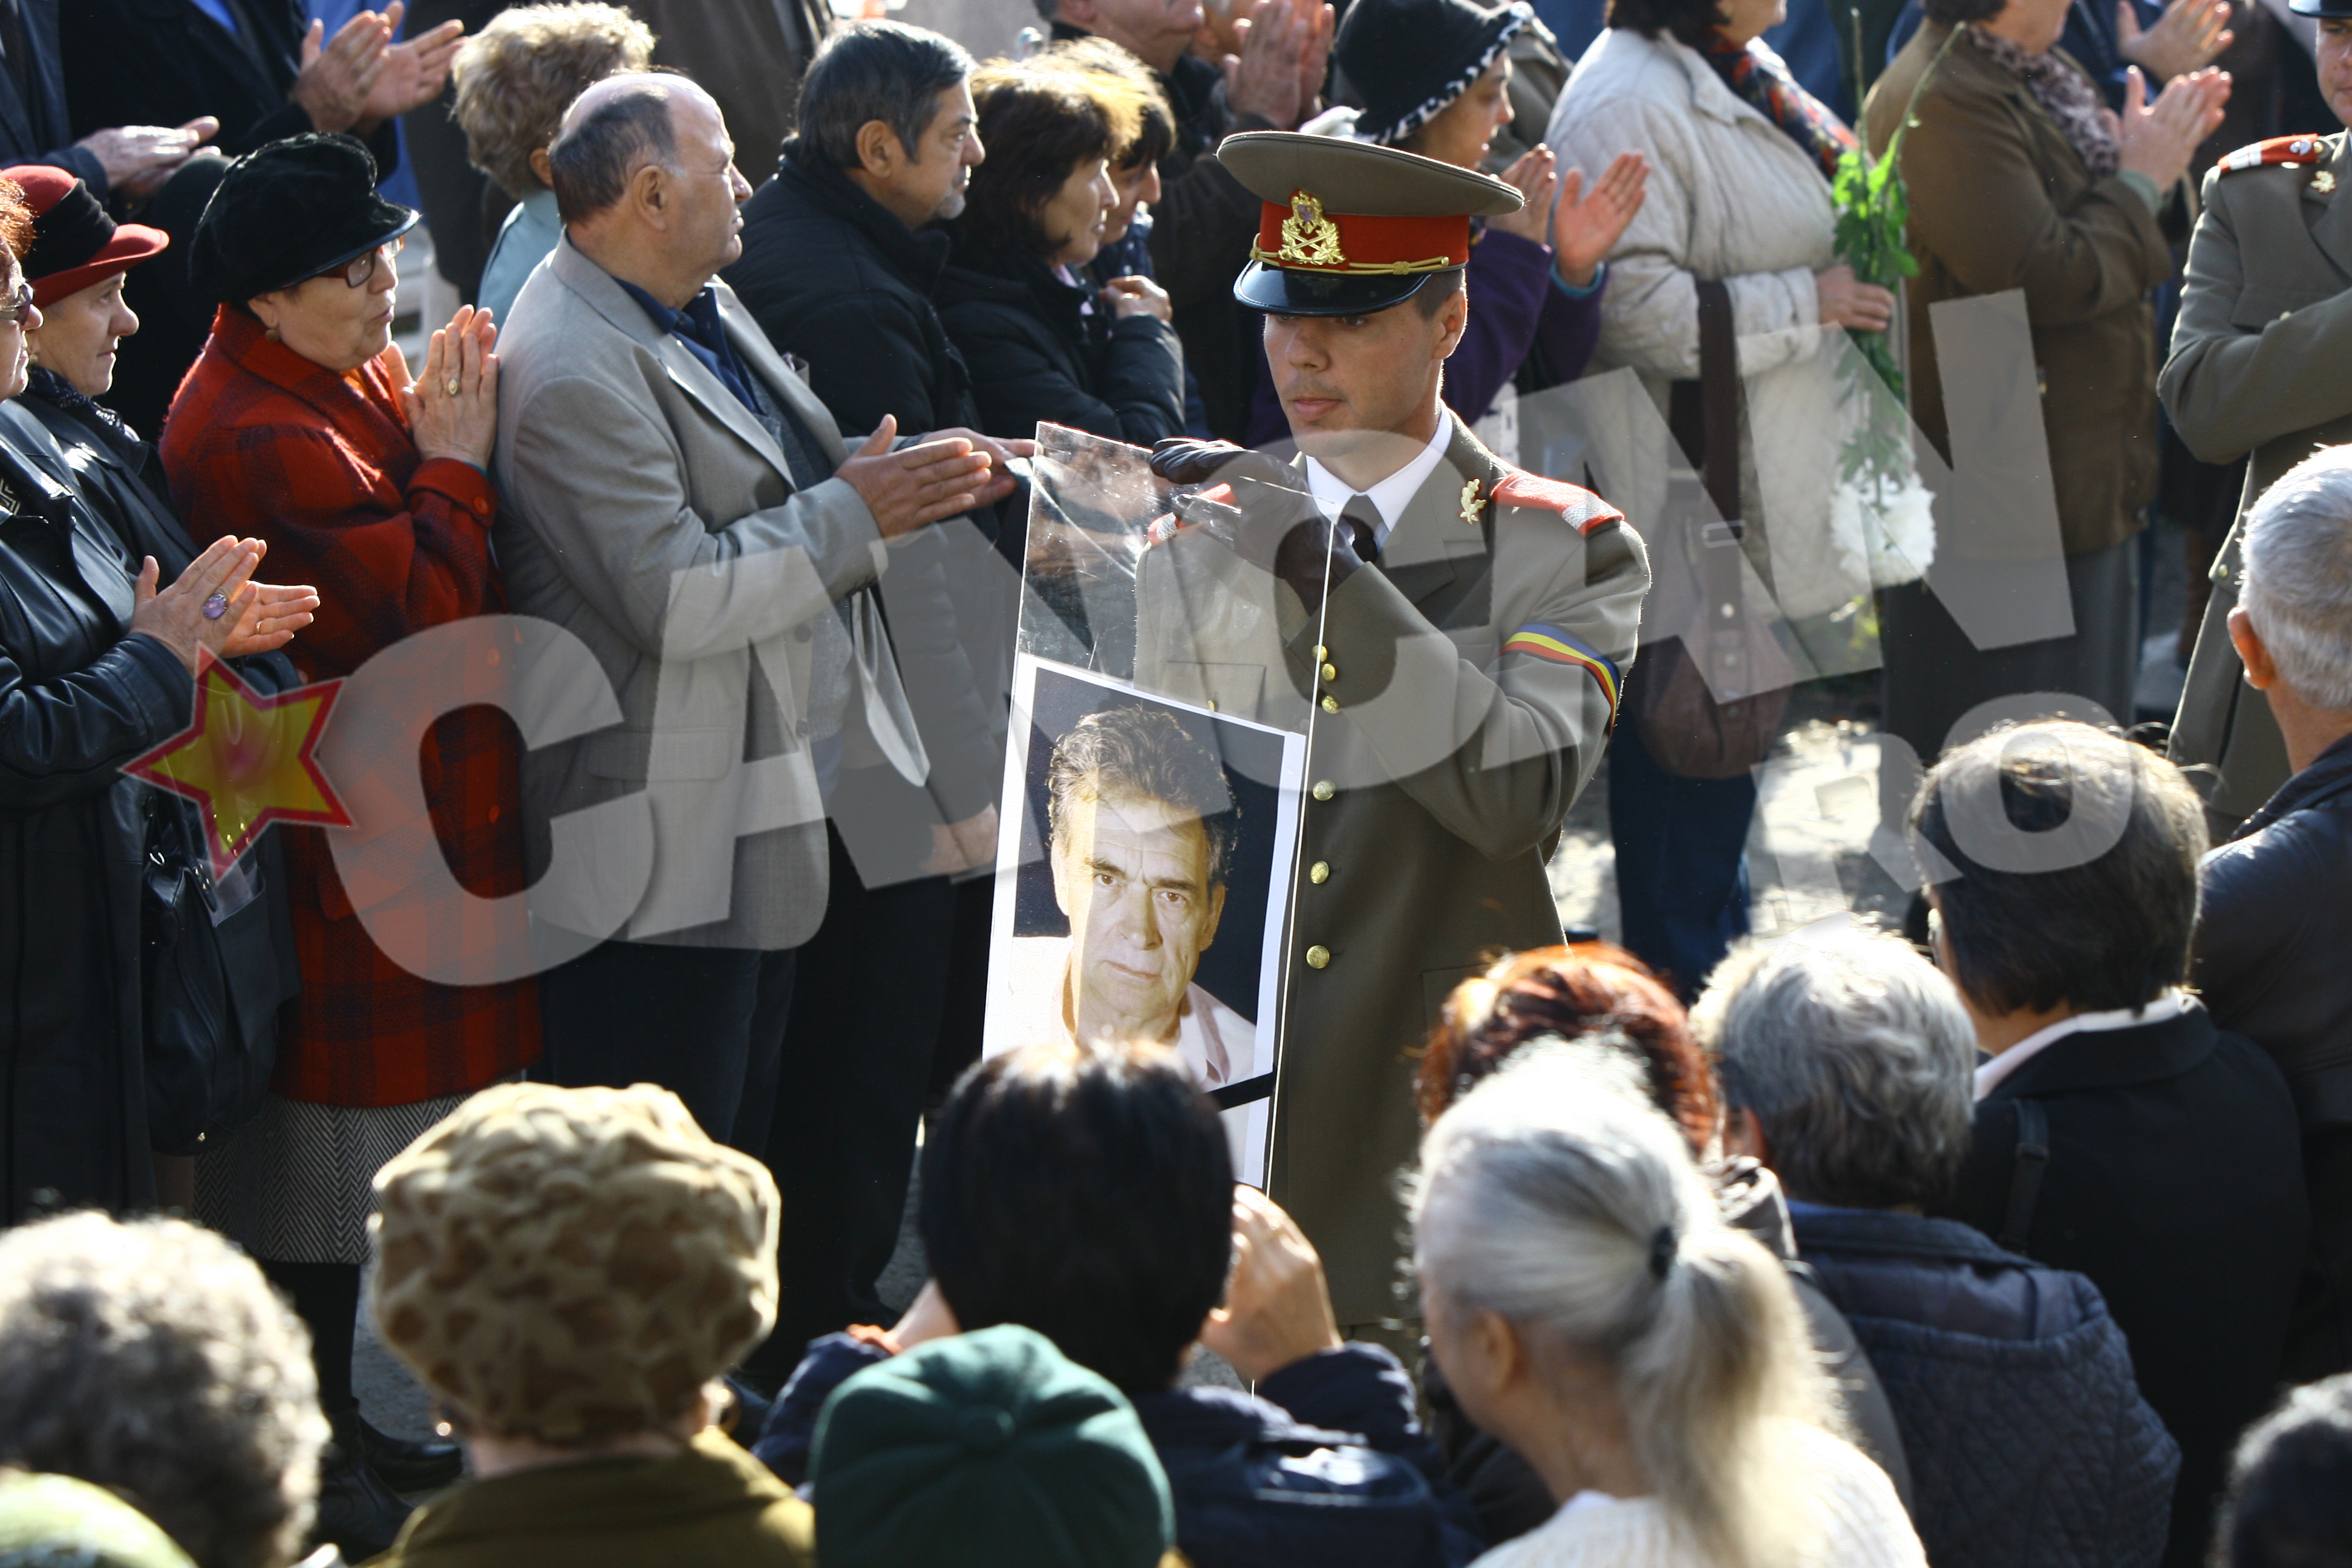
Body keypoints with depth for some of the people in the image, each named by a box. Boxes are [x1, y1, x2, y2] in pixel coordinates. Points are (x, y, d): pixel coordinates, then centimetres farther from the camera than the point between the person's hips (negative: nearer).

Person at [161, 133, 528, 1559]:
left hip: (418, 813, 10)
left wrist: (442, 443, -2)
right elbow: (421, 609, -24)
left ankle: (341, 1420, 30)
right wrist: (454, 464, -14)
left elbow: (457, 581, 12)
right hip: (346, 838, -10)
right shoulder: (256, 434, -22)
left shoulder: (349, 380, 10)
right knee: (330, 1152, -1)